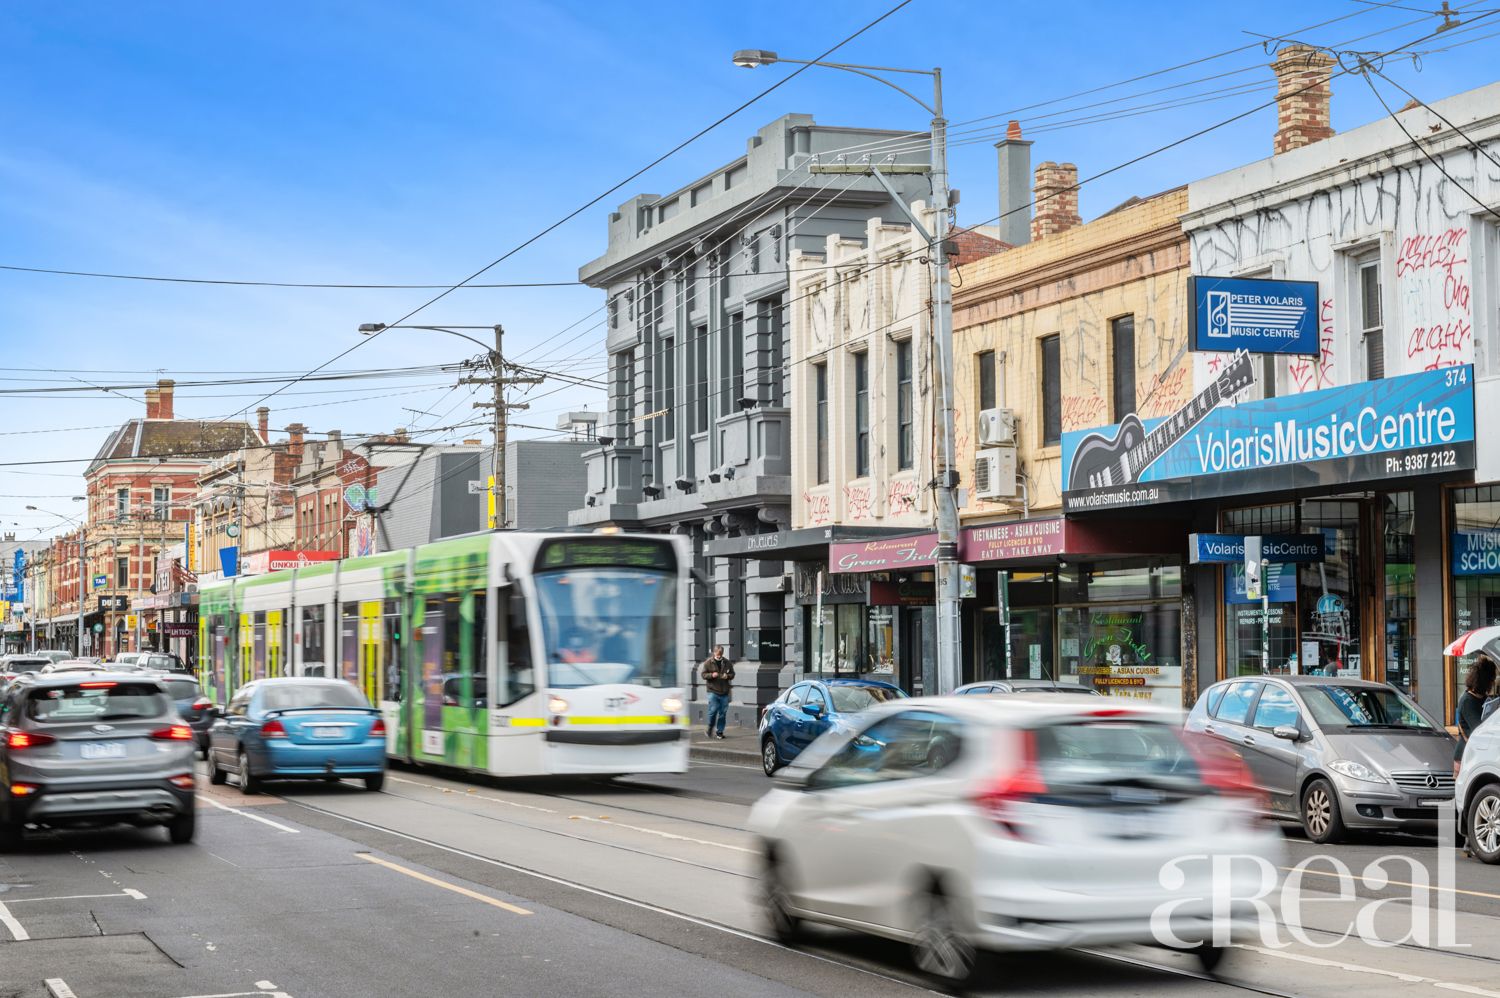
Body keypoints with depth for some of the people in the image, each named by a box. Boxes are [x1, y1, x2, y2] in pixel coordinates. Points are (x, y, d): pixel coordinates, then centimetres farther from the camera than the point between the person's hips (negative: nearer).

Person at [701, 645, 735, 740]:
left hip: (724, 692, 3)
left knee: (723, 712, 3)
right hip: (713, 691, -3)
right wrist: (711, 675, -18)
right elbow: (703, 674, 0)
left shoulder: (727, 663, 9)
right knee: (713, 710, -9)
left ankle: (719, 732, 12)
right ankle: (710, 729, 11)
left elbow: (732, 674, 15)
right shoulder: (708, 662, 0)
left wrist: (727, 676, -7)